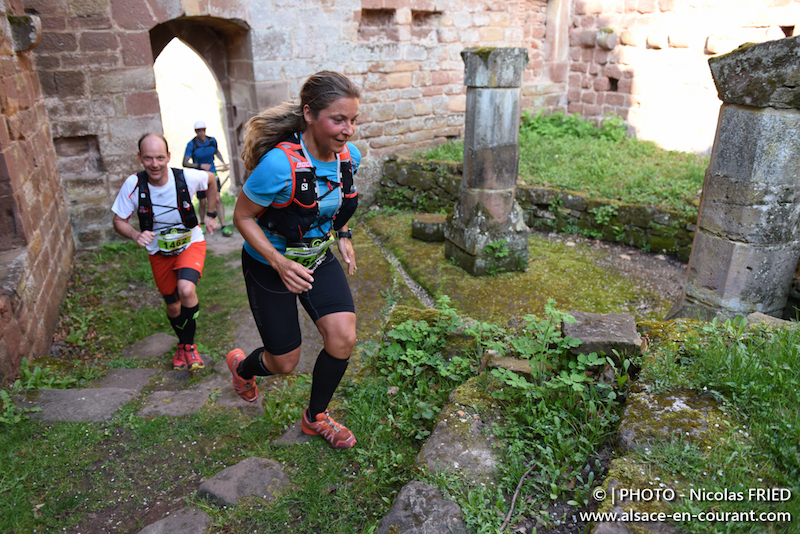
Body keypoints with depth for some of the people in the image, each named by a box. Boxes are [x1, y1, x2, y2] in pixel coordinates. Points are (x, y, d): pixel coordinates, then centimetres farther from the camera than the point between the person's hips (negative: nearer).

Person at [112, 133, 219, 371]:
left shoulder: (186, 177, -22)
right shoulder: (133, 184, -21)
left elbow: (211, 179, 1)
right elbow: (119, 221, -9)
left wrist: (210, 214, 4)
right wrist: (136, 235, -31)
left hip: (190, 244, -2)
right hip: (159, 251, 2)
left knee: (186, 290, -28)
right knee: (173, 305, 13)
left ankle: (189, 344, -4)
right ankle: (182, 343, 44)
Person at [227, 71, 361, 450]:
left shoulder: (349, 156, -10)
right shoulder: (279, 164, -31)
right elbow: (242, 216, -18)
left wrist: (343, 236, 2)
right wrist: (280, 262, -28)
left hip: (318, 259, 5)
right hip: (270, 266, -5)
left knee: (343, 338, -10)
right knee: (285, 363, 6)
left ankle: (315, 418, 18)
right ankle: (242, 366, 46)